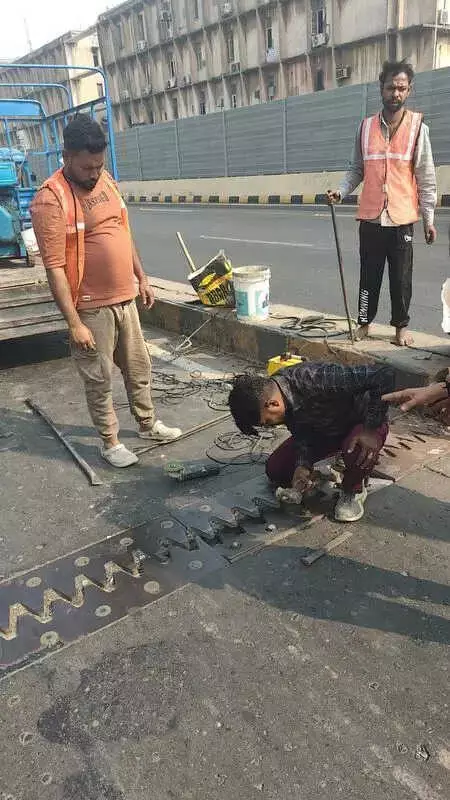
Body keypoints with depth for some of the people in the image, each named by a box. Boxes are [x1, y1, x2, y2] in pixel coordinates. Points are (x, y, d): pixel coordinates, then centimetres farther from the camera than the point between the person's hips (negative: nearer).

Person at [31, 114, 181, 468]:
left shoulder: (106, 180, 5)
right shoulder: (51, 199, -18)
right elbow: (55, 268, -20)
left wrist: (141, 278, 16)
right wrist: (74, 323, -22)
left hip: (125, 299, 7)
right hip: (92, 308, -7)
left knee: (139, 368, 18)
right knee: (100, 380, 7)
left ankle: (148, 424, 37)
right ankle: (110, 442, 24)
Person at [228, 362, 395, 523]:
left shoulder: (319, 380, -41)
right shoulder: (274, 387, -19)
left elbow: (385, 375, -38)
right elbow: (301, 431, -10)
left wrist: (370, 428, -36)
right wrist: (303, 465, -27)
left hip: (361, 421, -5)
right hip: (322, 429, 5)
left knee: (360, 450, -39)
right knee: (275, 470, -6)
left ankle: (354, 491, -6)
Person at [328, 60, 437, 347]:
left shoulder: (417, 127, 0)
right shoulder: (366, 126, 7)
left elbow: (426, 177, 0)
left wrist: (429, 219, -2)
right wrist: (341, 192, -4)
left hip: (402, 218, -2)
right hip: (371, 217, 2)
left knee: (401, 277, 5)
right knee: (369, 275, 8)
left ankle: (402, 326, 19)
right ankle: (365, 322, 21)